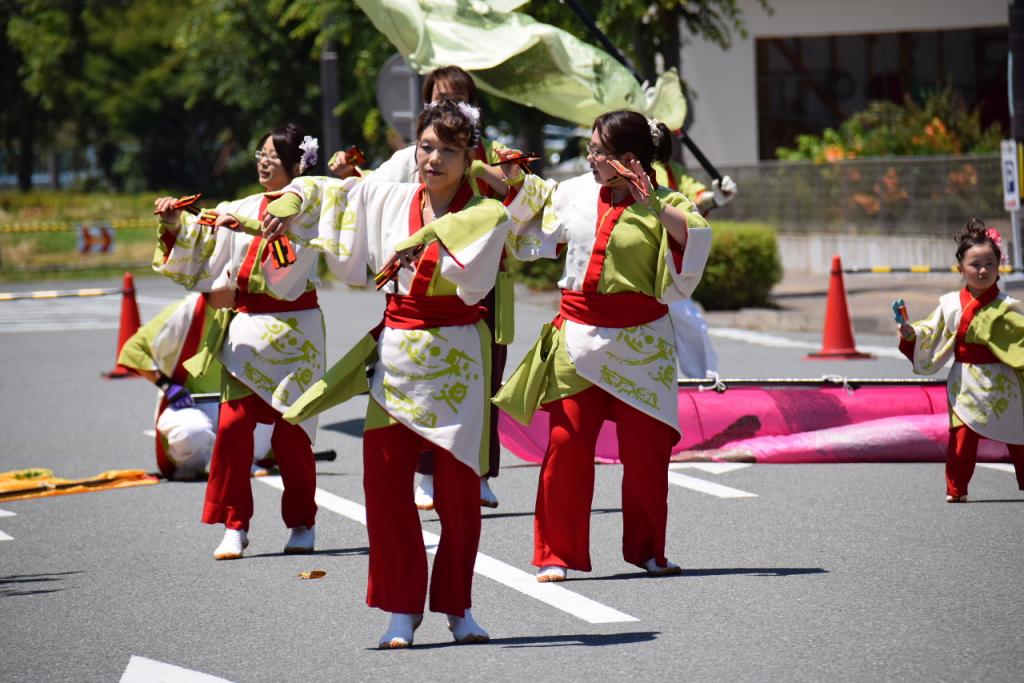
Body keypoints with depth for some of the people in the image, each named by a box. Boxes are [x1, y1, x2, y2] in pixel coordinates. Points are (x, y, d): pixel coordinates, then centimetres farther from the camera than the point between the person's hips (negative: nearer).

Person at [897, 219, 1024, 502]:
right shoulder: (950, 305, 2)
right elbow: (930, 335, 10)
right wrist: (911, 334, -7)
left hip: (1001, 382, -1)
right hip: (965, 382, 1)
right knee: (962, 436, -6)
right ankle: (956, 489, 2)